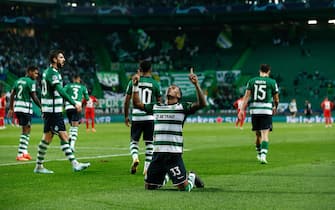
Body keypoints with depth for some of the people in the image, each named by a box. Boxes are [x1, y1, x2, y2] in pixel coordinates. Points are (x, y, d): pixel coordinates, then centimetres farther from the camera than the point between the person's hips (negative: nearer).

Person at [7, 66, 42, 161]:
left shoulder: (18, 81, 14)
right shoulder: (31, 82, -8)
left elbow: (12, 95, 14)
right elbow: (34, 97, -12)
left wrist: (11, 109, 19)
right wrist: (42, 108, -5)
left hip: (17, 107, 8)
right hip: (26, 108, -8)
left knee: (25, 129, 18)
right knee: (26, 131, -3)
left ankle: (24, 152, 17)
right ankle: (20, 154, -5)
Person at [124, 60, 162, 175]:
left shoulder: (133, 82, 2)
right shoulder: (155, 84, 0)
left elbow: (127, 100, 4)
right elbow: (159, 103, 5)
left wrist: (126, 116, 14)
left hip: (136, 117, 1)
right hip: (150, 117, -1)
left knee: (134, 141, 13)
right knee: (149, 143, 8)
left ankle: (135, 157, -14)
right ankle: (147, 167, 3)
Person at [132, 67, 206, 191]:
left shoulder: (182, 107, 2)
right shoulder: (156, 107, 18)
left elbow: (201, 104, -11)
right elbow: (137, 103, 24)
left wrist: (196, 85, -21)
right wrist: (135, 85, 16)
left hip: (174, 154, -5)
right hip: (157, 153, 5)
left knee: (184, 188, -6)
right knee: (149, 187, 9)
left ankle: (191, 177, 27)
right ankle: (164, 178, 38)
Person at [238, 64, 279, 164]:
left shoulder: (251, 81, 7)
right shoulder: (272, 82, 1)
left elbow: (247, 96, 0)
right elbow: (276, 99, 8)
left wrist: (242, 110, -2)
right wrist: (275, 107, 28)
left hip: (254, 110, 3)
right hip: (267, 110, -3)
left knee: (258, 134, 18)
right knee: (265, 134, -5)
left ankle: (259, 154, 33)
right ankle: (263, 155, -22)